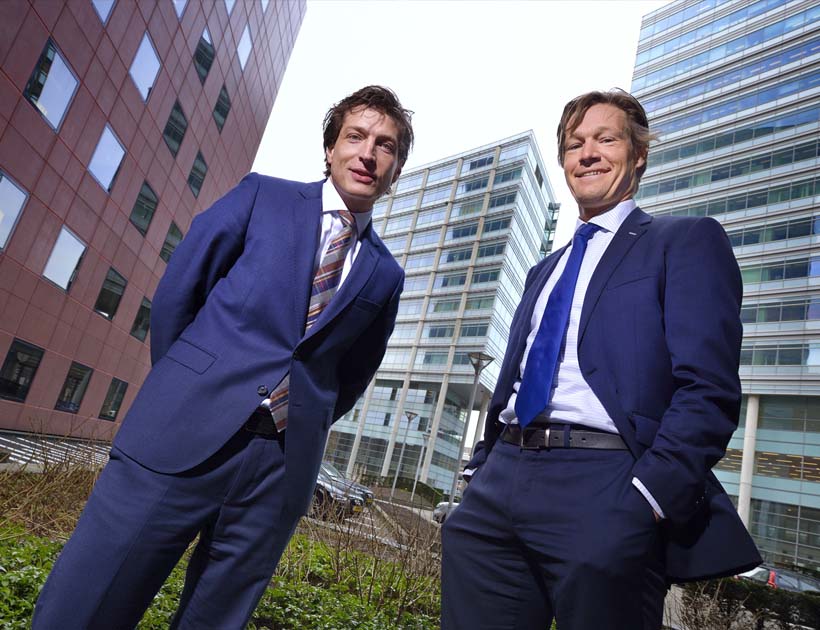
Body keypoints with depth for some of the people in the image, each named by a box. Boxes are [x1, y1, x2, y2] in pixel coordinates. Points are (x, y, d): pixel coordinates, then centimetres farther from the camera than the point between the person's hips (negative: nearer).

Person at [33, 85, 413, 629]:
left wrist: (300, 430, 13)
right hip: (186, 435, -1)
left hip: (284, 463, 2)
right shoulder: (263, 197, 6)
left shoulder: (385, 275, 11)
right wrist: (179, 393, 6)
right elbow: (176, 293, 5)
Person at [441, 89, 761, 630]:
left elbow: (709, 388, -8)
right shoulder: (544, 271, 22)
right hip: (500, 483, 6)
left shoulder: (688, 240, 4)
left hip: (603, 494, -5)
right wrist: (483, 472, 12)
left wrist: (646, 498, -17)